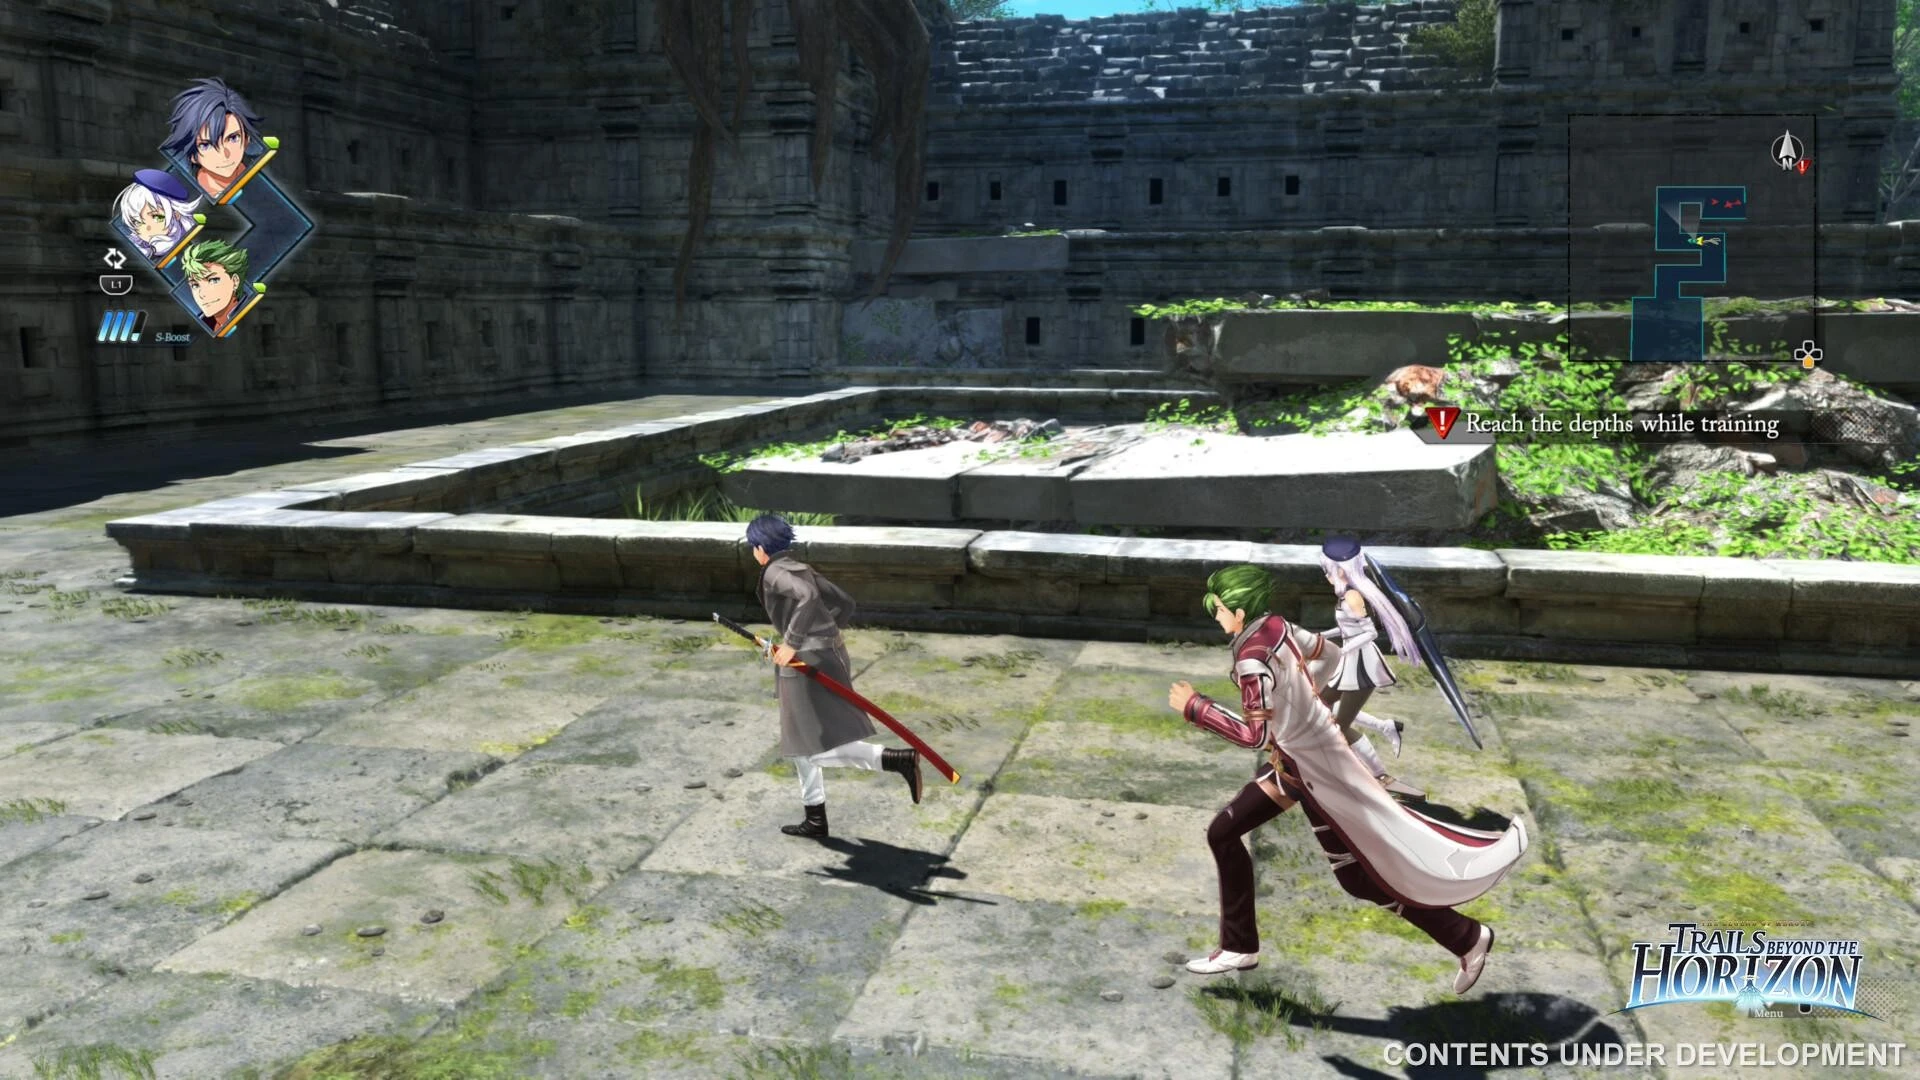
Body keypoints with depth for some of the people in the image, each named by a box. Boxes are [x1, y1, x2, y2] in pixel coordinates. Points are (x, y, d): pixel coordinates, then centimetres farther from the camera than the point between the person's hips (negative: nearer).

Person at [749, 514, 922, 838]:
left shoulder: (775, 572, -11)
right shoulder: (801, 569, 16)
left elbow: (808, 597, -30)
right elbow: (845, 604, 19)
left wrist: (792, 643, -27)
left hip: (809, 665, -10)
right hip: (829, 655, 10)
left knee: (820, 749, -8)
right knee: (802, 744, 19)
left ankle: (900, 760, -18)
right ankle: (815, 820, 27)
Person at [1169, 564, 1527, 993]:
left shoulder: (1253, 657, -27)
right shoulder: (1275, 627, -1)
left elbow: (1255, 733, -33)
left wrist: (1195, 707, -24)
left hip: (1312, 769, -10)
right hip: (1297, 759, 10)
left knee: (1363, 876, 1)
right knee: (1223, 833, 13)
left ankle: (1467, 938, 17)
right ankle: (1239, 947, 23)